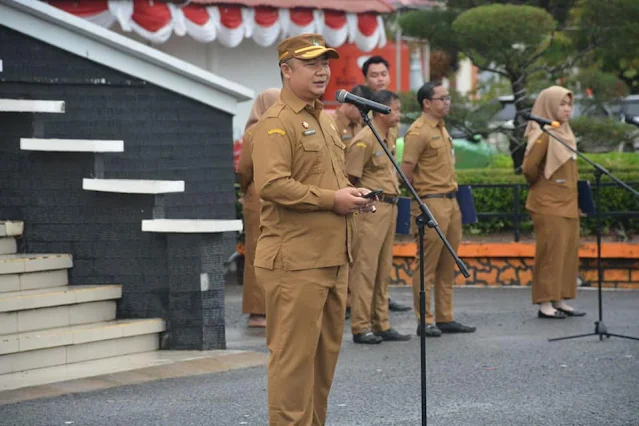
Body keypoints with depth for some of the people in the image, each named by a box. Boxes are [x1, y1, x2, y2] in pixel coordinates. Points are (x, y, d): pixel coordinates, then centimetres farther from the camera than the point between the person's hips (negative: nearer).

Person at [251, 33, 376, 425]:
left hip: (334, 257, 9)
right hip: (296, 260, -9)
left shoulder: (325, 120, 20)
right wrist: (331, 199, -19)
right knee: (294, 352, -7)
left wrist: (353, 194, 9)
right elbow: (272, 184, -23)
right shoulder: (277, 123, -10)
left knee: (326, 349, 14)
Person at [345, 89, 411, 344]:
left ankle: (381, 325, 16)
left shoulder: (387, 139, 18)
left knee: (383, 269, 11)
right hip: (371, 210, -9)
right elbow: (349, 178, -13)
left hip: (389, 208, 9)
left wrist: (394, 201, 17)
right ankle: (361, 327, -4)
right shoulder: (364, 140, -11)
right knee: (365, 268, -6)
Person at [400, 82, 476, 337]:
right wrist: (419, 205, -9)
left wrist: (452, 197, 15)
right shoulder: (418, 132, -12)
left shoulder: (441, 129, 17)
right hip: (431, 204, -9)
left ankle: (445, 318, 17)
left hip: (451, 201, 9)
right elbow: (406, 172, -15)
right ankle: (425, 322, -1)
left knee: (447, 265, 11)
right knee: (427, 265, -4)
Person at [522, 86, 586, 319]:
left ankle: (560, 301, 15)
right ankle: (545, 304, -2)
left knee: (568, 253, 9)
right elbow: (529, 168, -16)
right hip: (549, 204, -8)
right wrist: (541, 185, 1)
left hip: (567, 203, 8)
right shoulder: (543, 135, -13)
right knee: (550, 253, -6)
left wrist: (575, 202, 14)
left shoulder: (565, 133, 13)